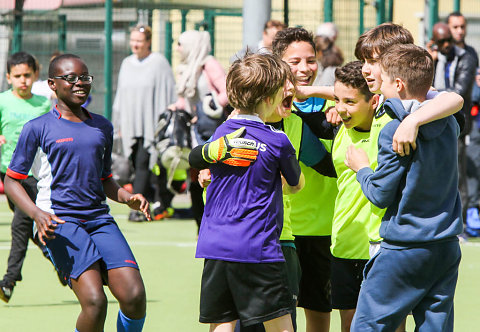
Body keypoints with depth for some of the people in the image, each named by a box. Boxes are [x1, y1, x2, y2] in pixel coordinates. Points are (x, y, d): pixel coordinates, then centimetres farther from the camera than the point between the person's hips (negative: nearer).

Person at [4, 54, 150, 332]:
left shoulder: (103, 127, 17)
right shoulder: (37, 128, 3)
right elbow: (12, 180, 5)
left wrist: (128, 198, 7)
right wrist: (37, 213, -12)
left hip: (100, 219, 5)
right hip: (60, 222, -5)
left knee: (134, 296, -15)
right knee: (94, 301, -22)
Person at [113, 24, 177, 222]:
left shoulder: (158, 63, -4)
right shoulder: (127, 64, 14)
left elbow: (166, 94, -6)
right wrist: (119, 124, 16)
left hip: (151, 124, -6)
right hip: (131, 127, 6)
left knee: (143, 164, -13)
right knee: (138, 166, 5)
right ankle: (152, 204, 14)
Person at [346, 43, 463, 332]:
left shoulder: (395, 132, -17)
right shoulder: (449, 124, 3)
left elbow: (380, 194, -12)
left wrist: (362, 168, 8)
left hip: (404, 247, -6)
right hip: (446, 246, 6)